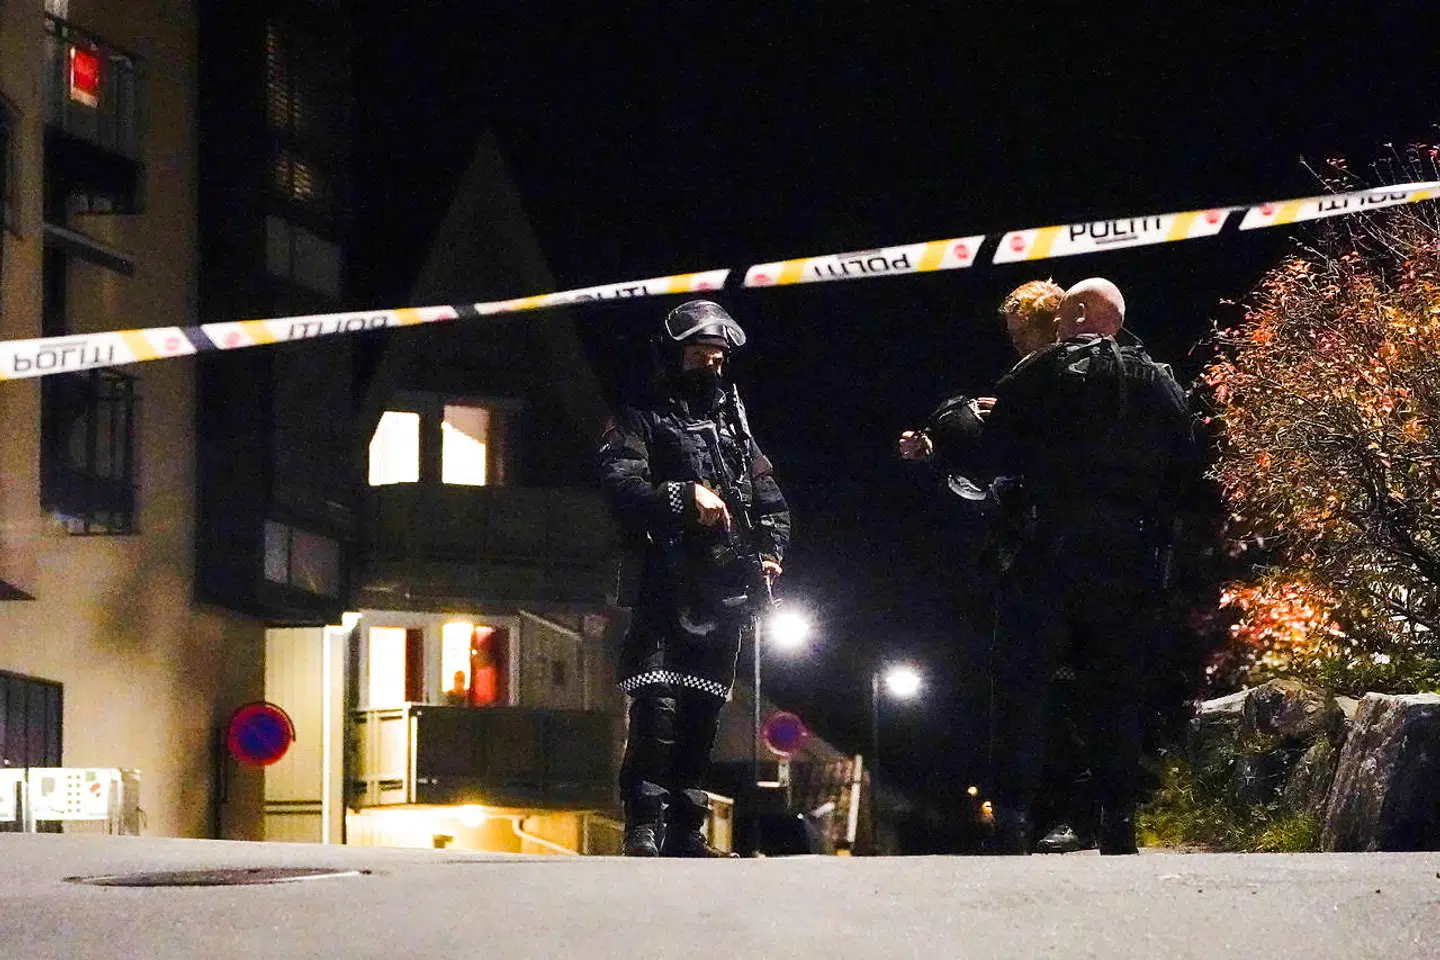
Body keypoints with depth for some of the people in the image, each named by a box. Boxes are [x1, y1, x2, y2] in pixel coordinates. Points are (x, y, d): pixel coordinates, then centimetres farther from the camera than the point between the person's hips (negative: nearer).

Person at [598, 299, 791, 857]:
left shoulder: (734, 427, 25)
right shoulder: (641, 422, 7)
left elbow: (771, 504, 23)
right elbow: (622, 485, -12)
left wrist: (769, 551, 3)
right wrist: (684, 497, -26)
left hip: (724, 596, 6)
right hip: (666, 592, -6)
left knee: (702, 714, 6)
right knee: (658, 705, -18)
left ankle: (684, 832, 10)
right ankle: (644, 826, -17)